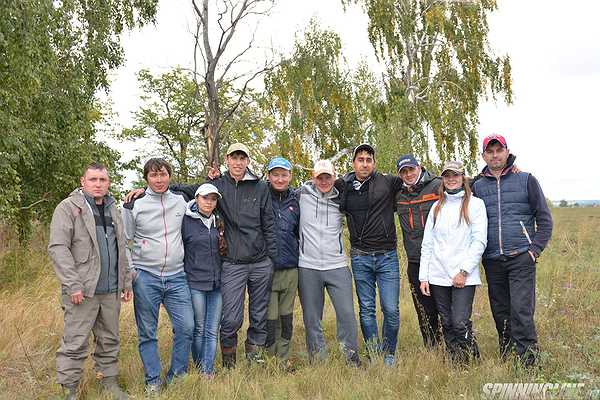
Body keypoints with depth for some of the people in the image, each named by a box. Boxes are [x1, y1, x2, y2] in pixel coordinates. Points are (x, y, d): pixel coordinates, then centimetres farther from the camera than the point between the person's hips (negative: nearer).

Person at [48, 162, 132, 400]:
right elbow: (57, 248, -12)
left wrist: (126, 281, 16)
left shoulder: (113, 210, 16)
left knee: (109, 340, 14)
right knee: (75, 344, -1)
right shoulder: (68, 207, -4)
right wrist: (73, 284, -17)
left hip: (111, 291, 6)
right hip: (82, 291, -6)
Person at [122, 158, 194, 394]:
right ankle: (153, 382, 20)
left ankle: (177, 378, 17)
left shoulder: (180, 202, 7)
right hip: (145, 277, -2)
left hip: (176, 277, 3)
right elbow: (124, 241, 4)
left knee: (186, 327, -1)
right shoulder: (134, 205, 0)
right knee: (147, 333, 5)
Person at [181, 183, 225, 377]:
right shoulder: (186, 221, -2)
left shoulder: (219, 222, 12)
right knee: (199, 329, 5)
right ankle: (200, 370, 20)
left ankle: (208, 372, 8)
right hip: (195, 282, -4)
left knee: (212, 331, 3)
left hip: (217, 283, 4)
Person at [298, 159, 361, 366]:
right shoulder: (302, 195, 1)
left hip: (337, 266, 1)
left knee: (347, 313, -2)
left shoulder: (340, 200, 8)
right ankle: (318, 360, 21)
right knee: (311, 318, 7)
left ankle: (352, 359, 14)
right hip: (307, 266, -1)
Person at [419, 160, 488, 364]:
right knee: (447, 325, 7)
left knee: (460, 324, -11)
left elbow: (479, 241, -5)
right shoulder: (437, 206, 14)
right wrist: (423, 276, 5)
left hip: (464, 276, -4)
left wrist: (464, 271, -12)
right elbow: (427, 244, 12)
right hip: (438, 276, 4)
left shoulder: (475, 204, 3)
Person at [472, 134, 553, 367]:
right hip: (492, 261, 3)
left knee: (521, 311, -10)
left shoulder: (526, 180, 5)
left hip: (521, 258, -3)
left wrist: (535, 249, -6)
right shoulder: (477, 187, 11)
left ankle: (528, 364, -1)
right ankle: (505, 360, 23)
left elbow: (544, 218, 4)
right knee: (500, 313, 10)